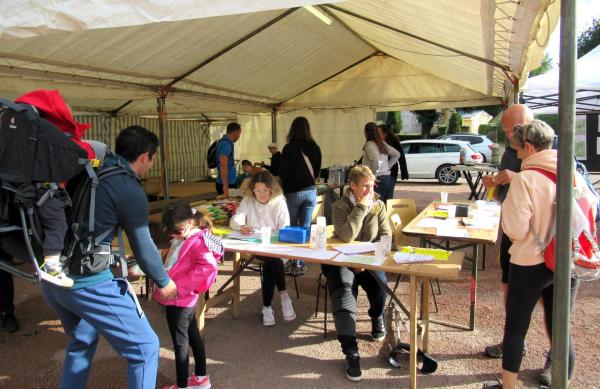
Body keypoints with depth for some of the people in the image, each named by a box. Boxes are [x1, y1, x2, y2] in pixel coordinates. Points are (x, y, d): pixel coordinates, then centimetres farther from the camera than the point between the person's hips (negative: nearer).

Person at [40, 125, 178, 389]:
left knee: (82, 340, 31)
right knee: (144, 347, 4)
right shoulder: (129, 190, -13)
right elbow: (142, 247, -6)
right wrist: (164, 282, 9)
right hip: (88, 283, -8)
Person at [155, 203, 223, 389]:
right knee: (193, 337, 19)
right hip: (186, 300, 9)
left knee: (180, 343, 6)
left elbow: (208, 267, -32)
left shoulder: (197, 242, -21)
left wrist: (179, 288, -29)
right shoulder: (184, 239, 5)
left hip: (178, 302, -9)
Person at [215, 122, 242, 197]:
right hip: (226, 184, -10)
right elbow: (223, 166, -25)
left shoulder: (225, 142, 13)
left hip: (229, 183, 10)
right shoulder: (226, 144, -18)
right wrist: (225, 186, -27)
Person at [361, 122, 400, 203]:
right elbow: (397, 154, 20)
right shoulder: (382, 144, 12)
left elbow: (376, 162, -26)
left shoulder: (369, 145, -11)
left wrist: (372, 177, -17)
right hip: (388, 178, 8)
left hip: (379, 181, -8)